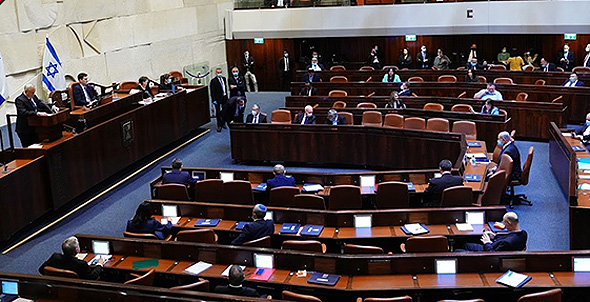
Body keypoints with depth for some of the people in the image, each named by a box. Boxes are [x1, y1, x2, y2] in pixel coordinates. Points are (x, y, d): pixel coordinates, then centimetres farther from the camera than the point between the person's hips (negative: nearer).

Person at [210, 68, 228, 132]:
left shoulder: (224, 79, 11)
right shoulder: (213, 81, -8)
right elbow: (212, 91, -9)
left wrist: (226, 96, 14)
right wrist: (214, 100, -13)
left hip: (224, 98, 5)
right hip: (218, 99, -5)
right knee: (218, 112, -2)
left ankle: (223, 123, 26)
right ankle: (219, 126, 5)